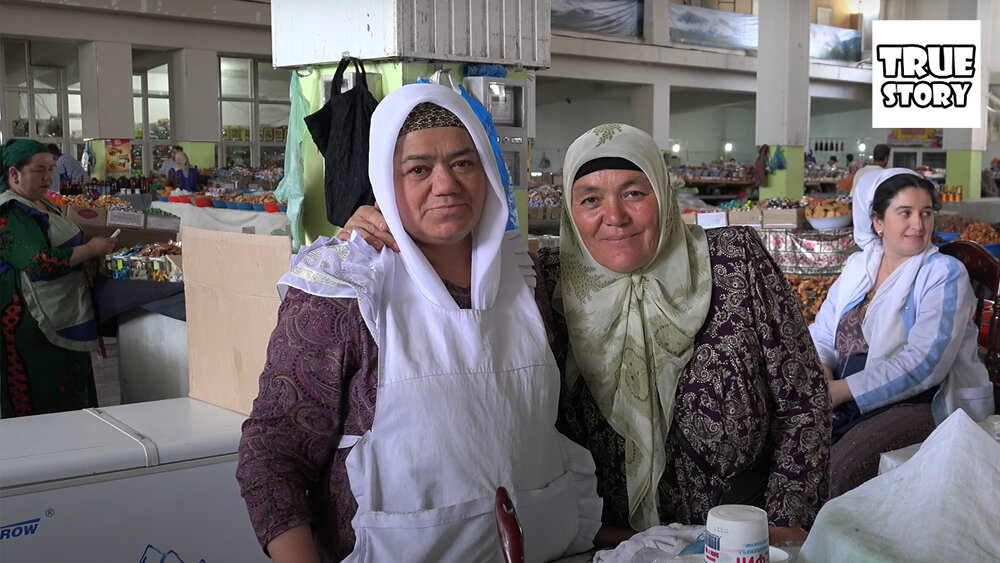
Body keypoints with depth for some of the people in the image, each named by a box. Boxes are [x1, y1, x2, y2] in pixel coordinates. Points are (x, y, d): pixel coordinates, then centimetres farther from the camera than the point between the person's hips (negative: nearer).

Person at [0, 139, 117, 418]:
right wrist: (89, 250, -16)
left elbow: (61, 244, 25)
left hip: (67, 315, 10)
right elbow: (39, 262, -25)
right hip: (34, 322, -10)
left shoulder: (42, 204, 14)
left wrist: (84, 258, 3)